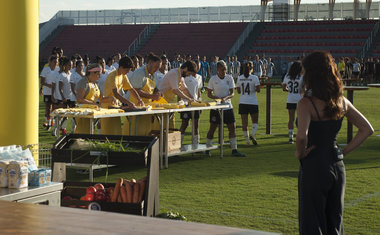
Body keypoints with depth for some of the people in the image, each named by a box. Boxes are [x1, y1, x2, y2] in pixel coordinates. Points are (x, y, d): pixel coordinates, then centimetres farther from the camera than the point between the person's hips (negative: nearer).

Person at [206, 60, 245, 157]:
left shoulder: (229, 78, 2)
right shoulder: (213, 79, -4)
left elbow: (232, 93, -1)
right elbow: (209, 94, 0)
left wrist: (225, 98, -20)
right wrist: (216, 98, -19)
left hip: (228, 106, 3)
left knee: (232, 128, 0)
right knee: (212, 128, 2)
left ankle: (234, 150, 7)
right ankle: (208, 149, 14)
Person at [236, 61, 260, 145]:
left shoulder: (239, 78, 4)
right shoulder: (254, 77, -7)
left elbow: (238, 91, 9)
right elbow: (258, 89, -14)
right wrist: (255, 89, 7)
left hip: (242, 103, 3)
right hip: (253, 102, -3)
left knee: (244, 122, 7)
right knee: (255, 121, 7)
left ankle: (247, 139, 7)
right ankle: (252, 134, -16)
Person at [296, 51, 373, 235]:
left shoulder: (307, 103, -15)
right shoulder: (341, 101, 4)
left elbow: (302, 136, -31)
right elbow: (367, 129, 8)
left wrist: (300, 153, -11)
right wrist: (343, 151, 7)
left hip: (313, 167, -6)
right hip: (337, 167, 6)